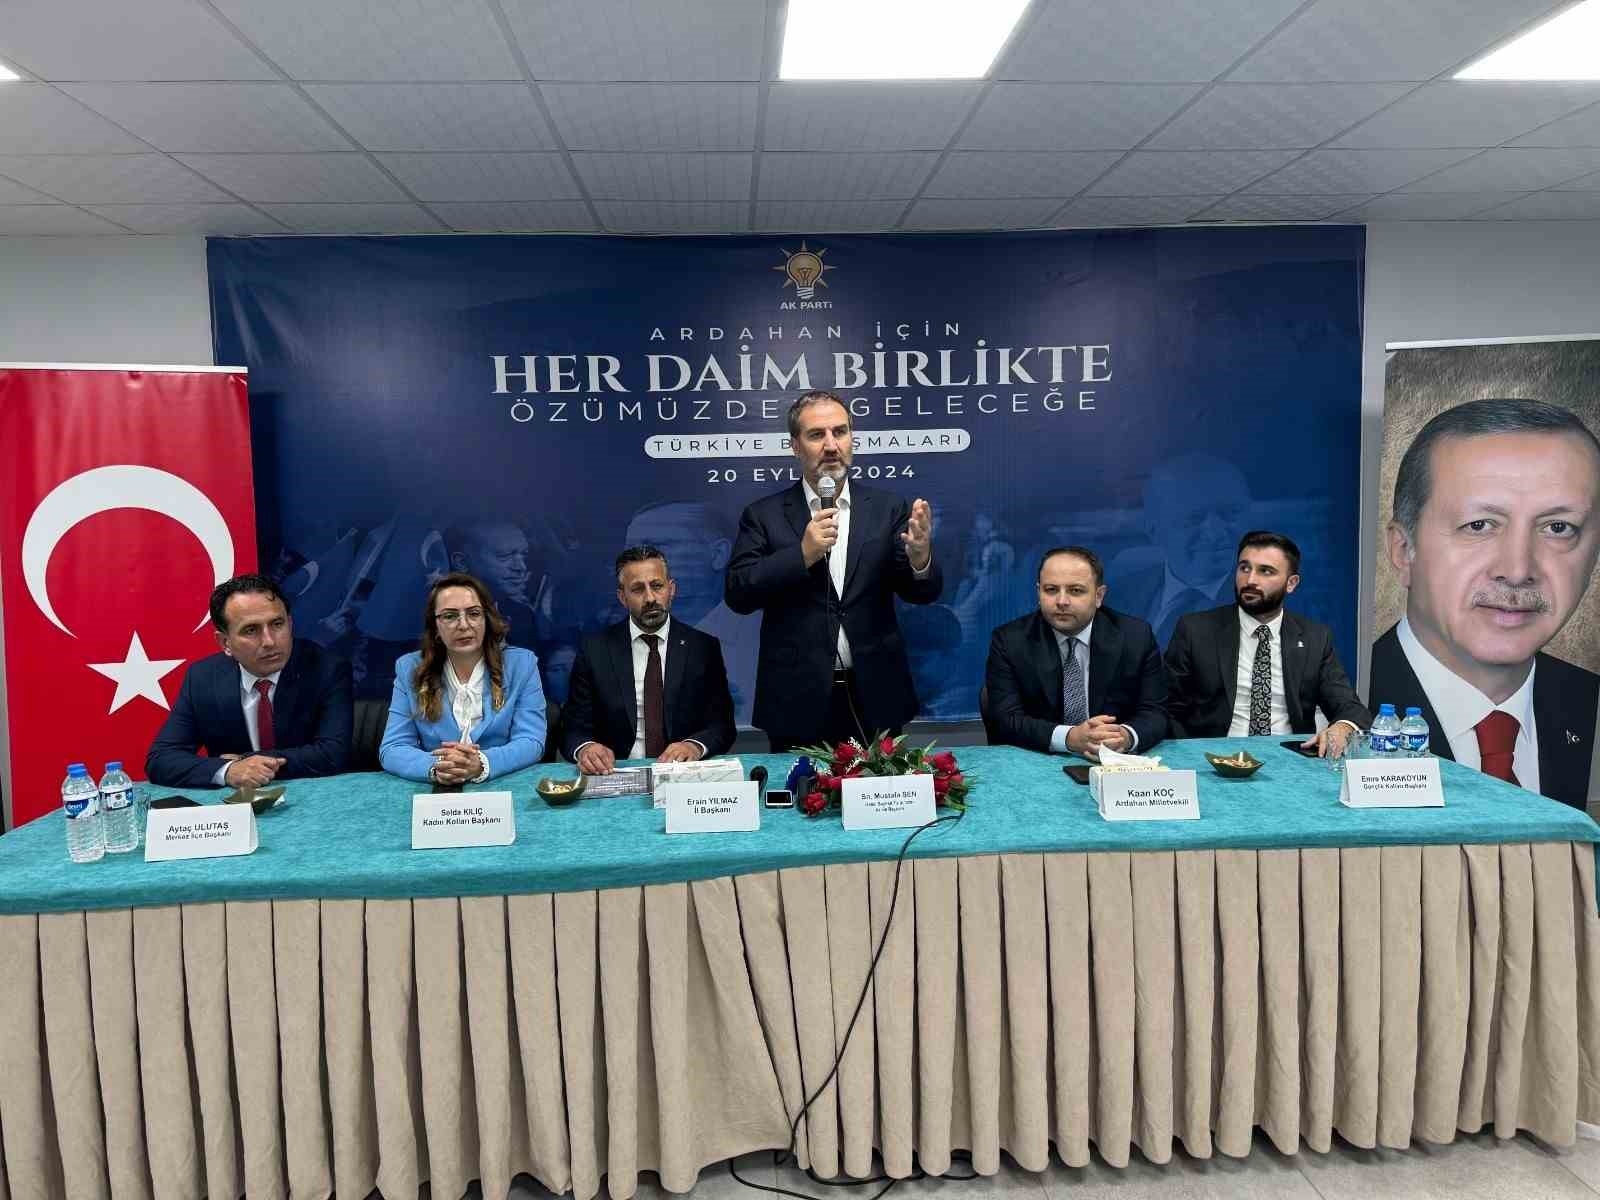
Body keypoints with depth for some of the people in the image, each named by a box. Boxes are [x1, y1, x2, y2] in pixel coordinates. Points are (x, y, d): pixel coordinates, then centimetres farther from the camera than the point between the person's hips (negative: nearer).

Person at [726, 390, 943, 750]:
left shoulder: (887, 508, 3)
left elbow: (923, 592, -1)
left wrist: (920, 556, -23)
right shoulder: (764, 515, 1)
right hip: (797, 701, -1)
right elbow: (737, 594, -7)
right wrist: (802, 554, -18)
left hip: (875, 697, 1)